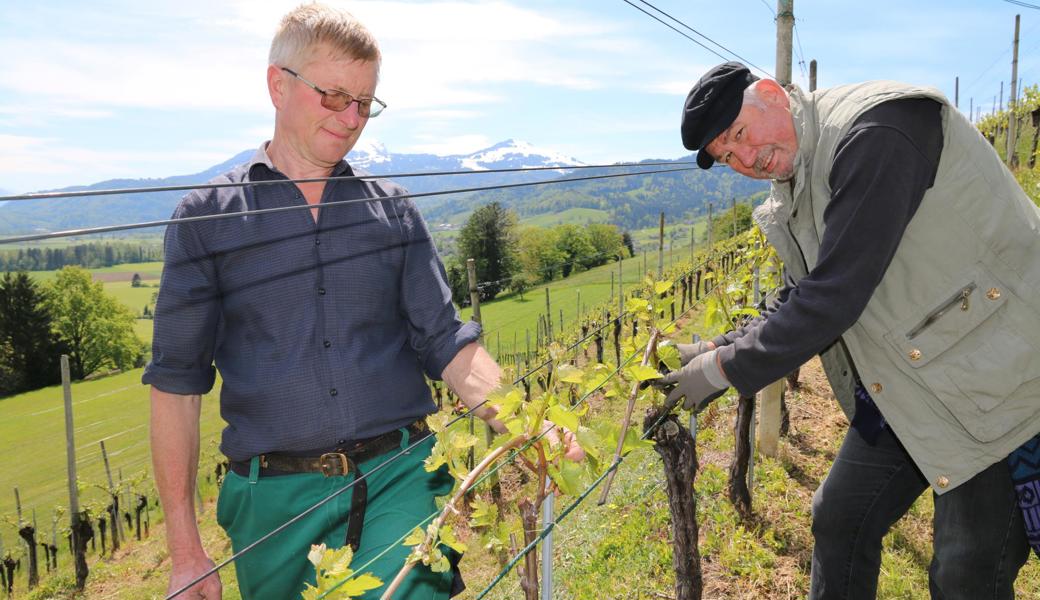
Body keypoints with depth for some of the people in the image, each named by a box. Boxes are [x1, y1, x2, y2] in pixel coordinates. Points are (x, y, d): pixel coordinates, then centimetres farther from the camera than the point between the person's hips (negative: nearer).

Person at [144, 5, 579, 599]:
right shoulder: (207, 217, 3)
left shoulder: (393, 209, 8)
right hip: (277, 501, 0)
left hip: (399, 480, 1)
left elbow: (446, 343, 6)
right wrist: (186, 551, 1)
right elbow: (177, 382, 3)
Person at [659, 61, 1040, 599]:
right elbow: (800, 302, 12)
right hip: (905, 385, 9)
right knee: (839, 517, 13)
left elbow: (835, 297, -27)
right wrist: (717, 350, -1)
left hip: (996, 373, -9)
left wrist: (728, 368, -18)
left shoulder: (873, 132, -23)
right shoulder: (797, 186, 6)